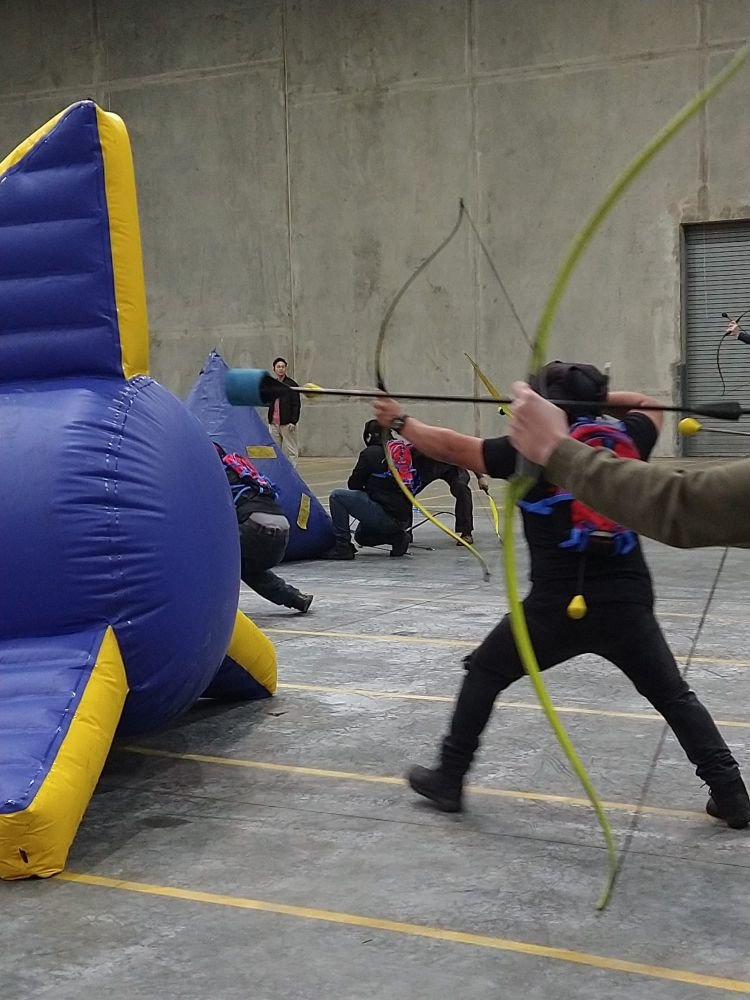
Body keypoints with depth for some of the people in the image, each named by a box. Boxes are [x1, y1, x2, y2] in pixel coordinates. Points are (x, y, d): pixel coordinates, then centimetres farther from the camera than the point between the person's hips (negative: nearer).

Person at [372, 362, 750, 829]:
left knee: (484, 673, 17)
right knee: (675, 696, 16)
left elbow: (450, 446, 3)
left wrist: (399, 420, 17)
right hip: (629, 603, 3)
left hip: (558, 605, -3)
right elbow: (648, 404, 32)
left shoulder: (535, 448, -3)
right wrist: (596, 397, 24)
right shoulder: (629, 439, 7)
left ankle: (448, 779, 19)